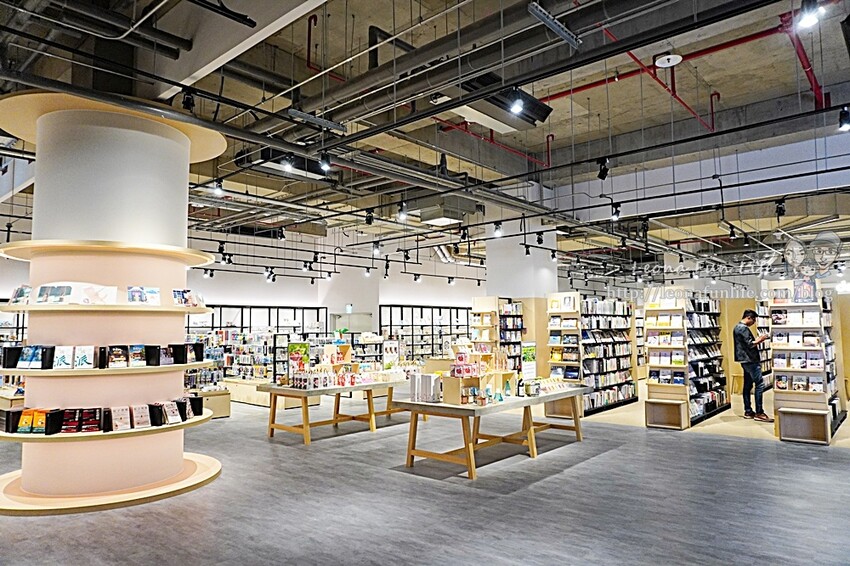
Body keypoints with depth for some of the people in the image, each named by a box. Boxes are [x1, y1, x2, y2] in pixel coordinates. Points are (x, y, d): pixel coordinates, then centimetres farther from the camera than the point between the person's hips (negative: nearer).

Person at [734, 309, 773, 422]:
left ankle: (748, 411, 14)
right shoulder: (744, 328, -15)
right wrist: (760, 340, -7)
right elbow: (750, 345, -20)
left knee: (748, 385, 11)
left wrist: (757, 340, 15)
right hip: (750, 360, -11)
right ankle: (759, 413, -9)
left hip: (745, 361, 11)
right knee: (759, 384, -10)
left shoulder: (737, 327, 16)